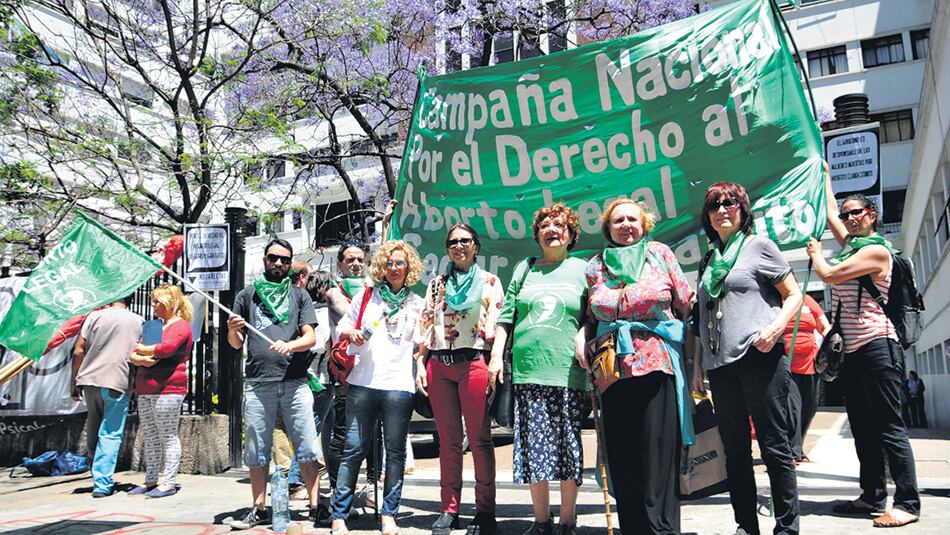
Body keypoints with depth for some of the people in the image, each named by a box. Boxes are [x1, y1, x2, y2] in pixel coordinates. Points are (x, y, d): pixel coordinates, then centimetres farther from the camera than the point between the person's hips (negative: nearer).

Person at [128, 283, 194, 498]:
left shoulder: (180, 326, -4)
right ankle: (150, 481, 19)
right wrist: (140, 360, -8)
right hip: (145, 391, 8)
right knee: (150, 437, 11)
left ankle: (168, 483, 1)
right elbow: (133, 355, 16)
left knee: (168, 436, -3)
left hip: (167, 389, -8)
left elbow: (166, 348, -21)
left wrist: (142, 350, -3)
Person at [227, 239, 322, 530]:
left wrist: (289, 345, -16)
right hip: (257, 383, 1)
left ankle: (316, 506, 7)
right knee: (257, 451, 9)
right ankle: (259, 510, 21)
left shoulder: (299, 295, 12)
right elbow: (236, 344, 14)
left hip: (295, 382, -1)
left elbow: (311, 337, 4)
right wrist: (232, 329, -9)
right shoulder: (246, 295, 14)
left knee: (307, 449, -1)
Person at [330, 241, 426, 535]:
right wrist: (350, 332, -6)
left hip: (399, 385, 1)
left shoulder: (416, 303, 12)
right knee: (354, 449, -2)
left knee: (395, 451, 4)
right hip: (362, 382, -1)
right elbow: (342, 326, 14)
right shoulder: (366, 295, 11)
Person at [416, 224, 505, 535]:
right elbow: (425, 326, 16)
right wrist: (420, 363, 6)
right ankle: (449, 509, 15)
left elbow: (498, 323, 2)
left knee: (480, 439, -3)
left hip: (474, 363, -3)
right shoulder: (437, 285, 18)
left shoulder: (489, 281, 9)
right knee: (448, 440, 7)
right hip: (438, 365, 3)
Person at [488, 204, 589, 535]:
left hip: (568, 371, -2)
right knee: (534, 445, 3)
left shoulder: (583, 269, 11)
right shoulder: (524, 269, 16)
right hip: (527, 370, 2)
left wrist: (584, 336, -11)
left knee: (569, 445, 2)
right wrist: (496, 354, 6)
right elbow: (506, 317, 14)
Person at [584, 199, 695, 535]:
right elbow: (590, 316, 17)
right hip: (613, 367, 2)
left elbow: (685, 303, 9)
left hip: (657, 363, -2)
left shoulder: (660, 254, 8)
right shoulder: (595, 266, 13)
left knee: (658, 448, -3)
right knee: (622, 453, 4)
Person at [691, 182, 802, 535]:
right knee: (734, 449, 10)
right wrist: (697, 366, 16)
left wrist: (775, 327, -18)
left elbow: (793, 295, 1)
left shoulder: (758, 245, 4)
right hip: (721, 364, 6)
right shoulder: (709, 260, 19)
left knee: (774, 446, -1)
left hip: (759, 357, -6)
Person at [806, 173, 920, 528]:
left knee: (888, 427, -7)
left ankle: (908, 503, -1)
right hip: (851, 350, 9)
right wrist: (824, 174, 35)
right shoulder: (851, 245, 16)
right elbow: (829, 210, 27)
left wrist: (815, 252, 4)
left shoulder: (877, 249, -9)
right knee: (863, 428, 11)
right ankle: (873, 496, 18)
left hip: (875, 347, -9)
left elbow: (829, 275, -16)